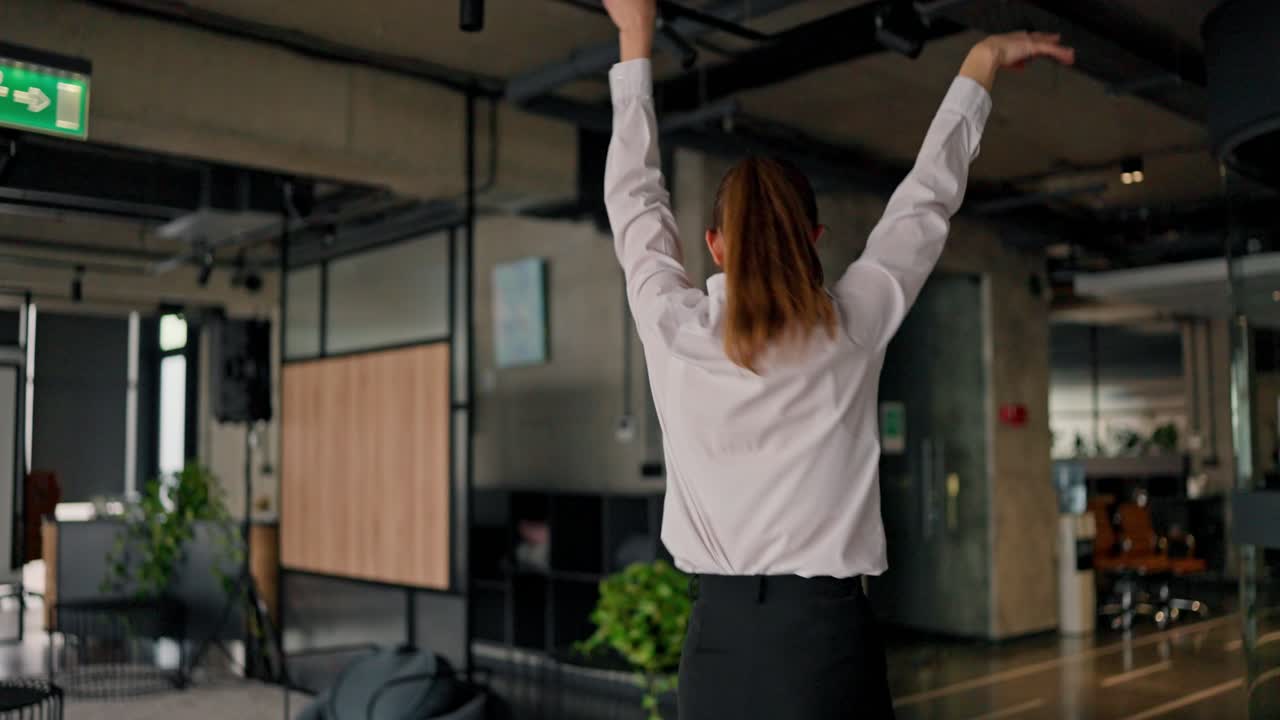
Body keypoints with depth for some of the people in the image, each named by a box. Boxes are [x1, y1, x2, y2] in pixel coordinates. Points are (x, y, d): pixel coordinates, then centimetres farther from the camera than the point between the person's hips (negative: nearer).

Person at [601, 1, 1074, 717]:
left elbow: (635, 196, 13)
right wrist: (981, 63, 25)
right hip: (826, 632, -1)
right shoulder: (851, 328, -3)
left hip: (718, 636, 2)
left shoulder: (673, 330, -2)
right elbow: (927, 198, 11)